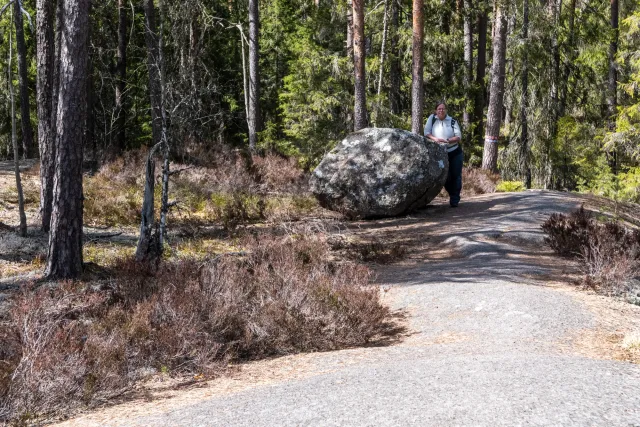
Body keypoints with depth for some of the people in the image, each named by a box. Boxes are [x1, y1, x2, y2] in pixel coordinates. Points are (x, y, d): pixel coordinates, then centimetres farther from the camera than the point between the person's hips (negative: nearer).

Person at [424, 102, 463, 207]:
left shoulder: (453, 121, -5)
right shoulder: (432, 118, -2)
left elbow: (458, 136, -9)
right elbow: (426, 132, -6)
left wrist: (448, 140, -26)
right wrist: (434, 138, -25)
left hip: (455, 153, 0)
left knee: (456, 176, 0)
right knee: (446, 177, 0)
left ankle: (455, 199, 11)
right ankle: (452, 195, 21)